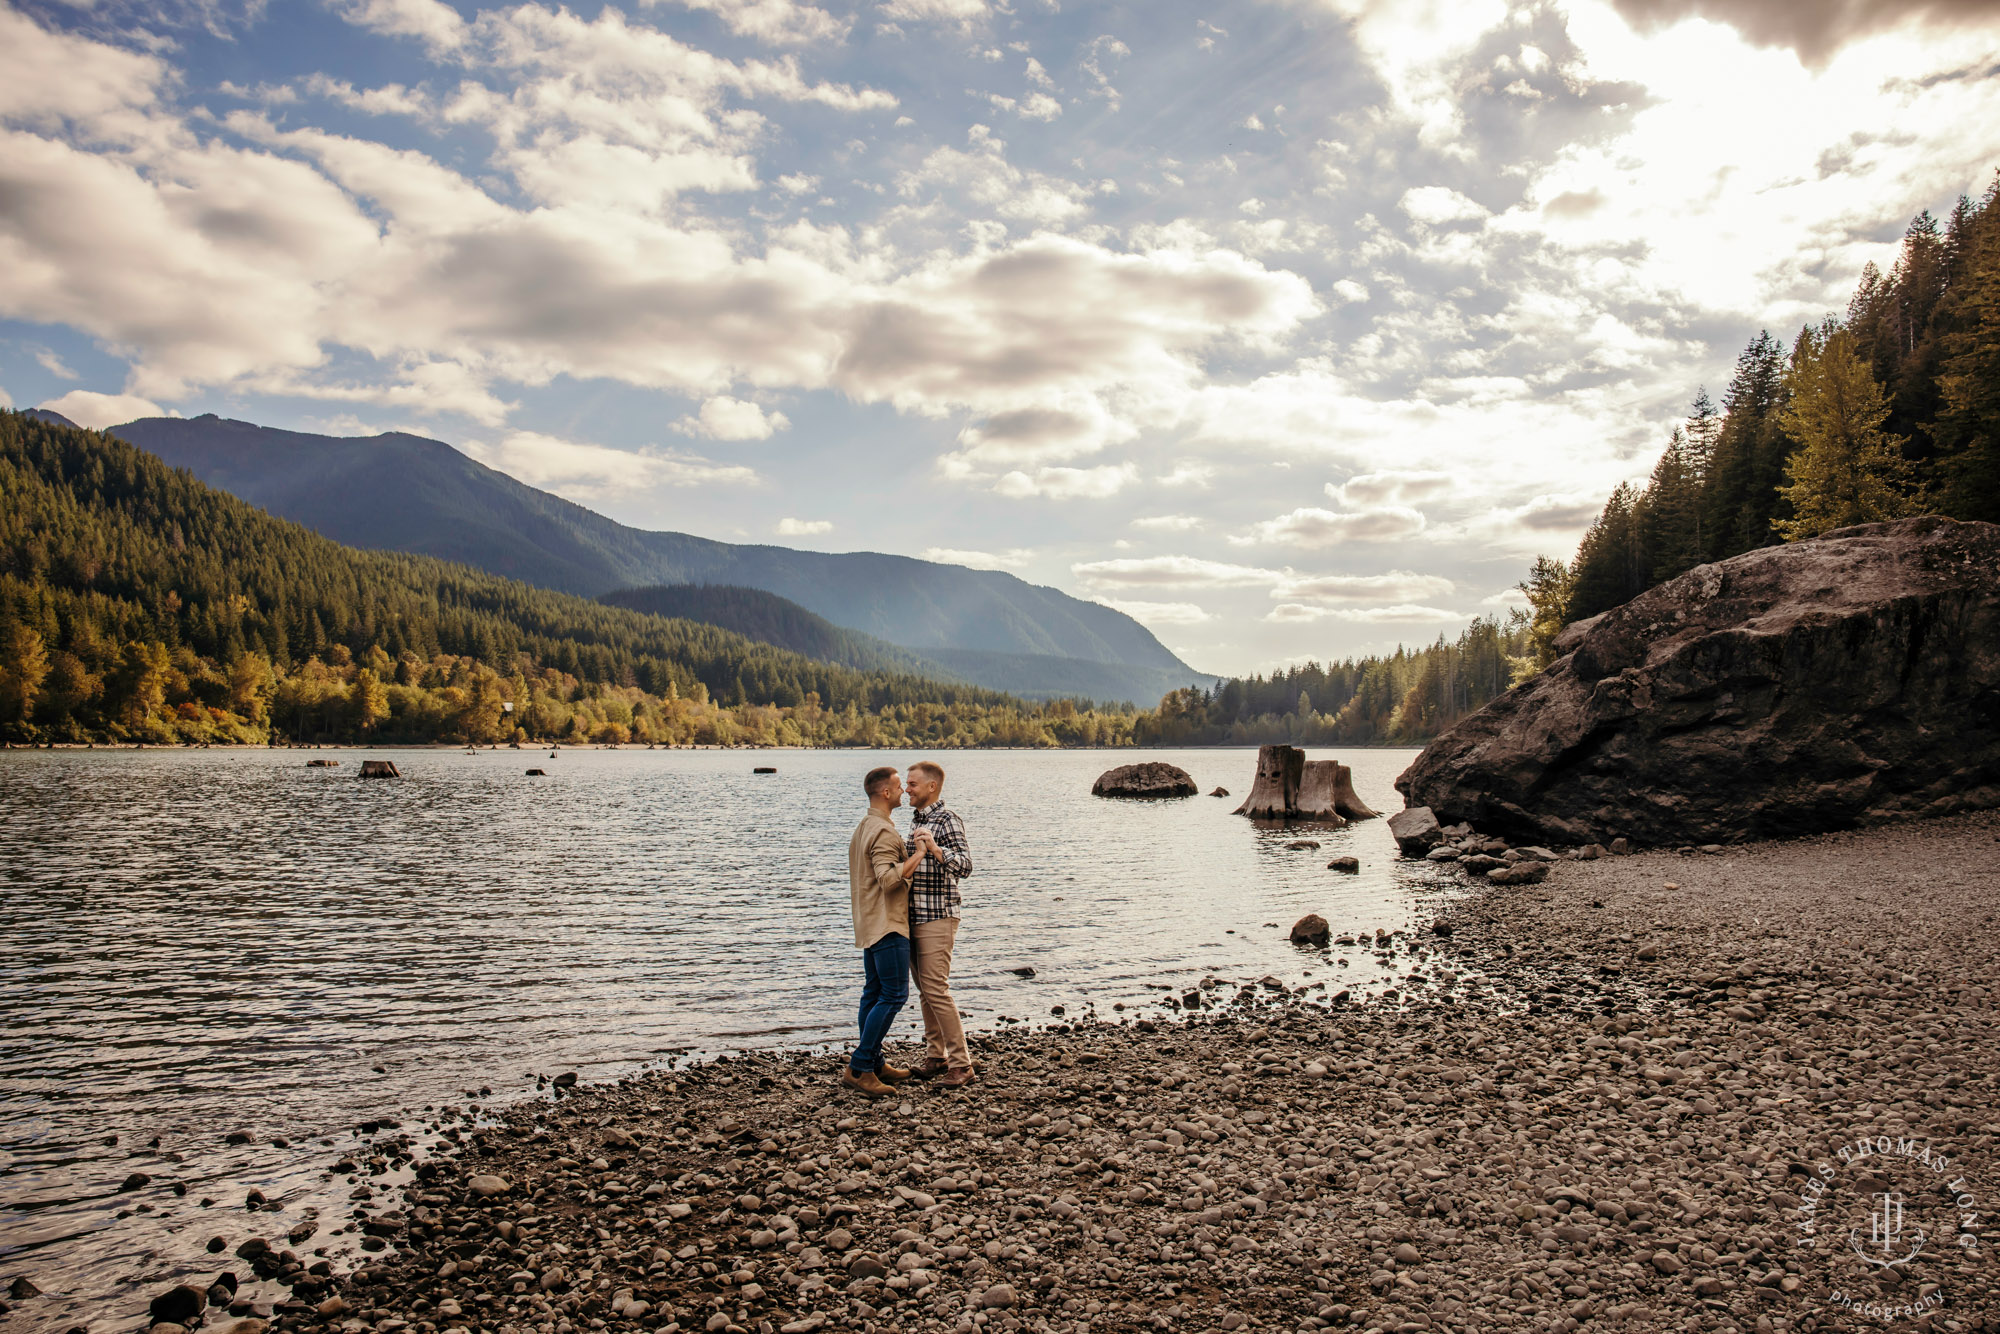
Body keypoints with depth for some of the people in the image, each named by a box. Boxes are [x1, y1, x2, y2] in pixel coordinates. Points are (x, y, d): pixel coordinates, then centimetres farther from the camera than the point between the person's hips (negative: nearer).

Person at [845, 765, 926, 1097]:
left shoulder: (863, 827, 16)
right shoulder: (884, 831, -17)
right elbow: (889, 878, -27)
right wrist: (919, 854, -20)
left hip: (869, 924, 11)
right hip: (887, 924, -11)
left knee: (874, 994, 12)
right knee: (894, 995, -10)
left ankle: (874, 1064, 17)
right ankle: (858, 1067, -11)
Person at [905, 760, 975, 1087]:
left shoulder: (948, 820, -13)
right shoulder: (917, 821, 15)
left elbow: (964, 866, -27)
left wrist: (935, 848, -40)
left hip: (937, 918, -9)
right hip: (914, 916, 9)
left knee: (936, 990, -10)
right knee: (924, 990, 12)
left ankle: (960, 1063, -4)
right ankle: (936, 1056, 20)